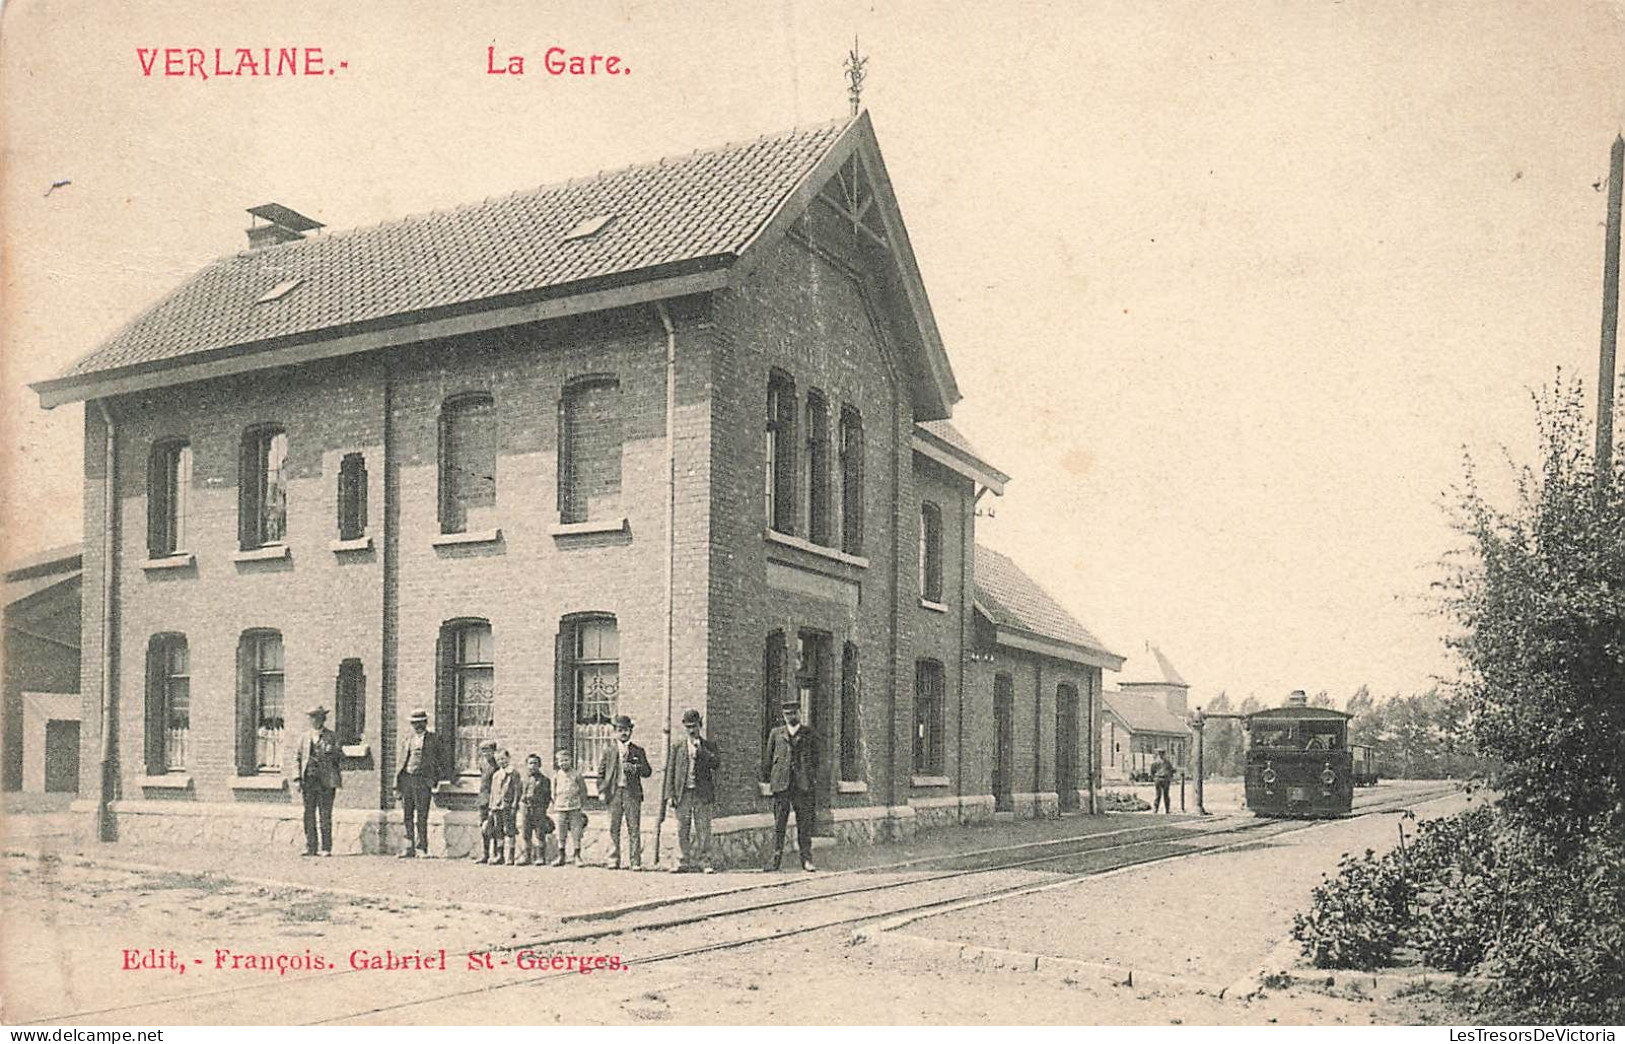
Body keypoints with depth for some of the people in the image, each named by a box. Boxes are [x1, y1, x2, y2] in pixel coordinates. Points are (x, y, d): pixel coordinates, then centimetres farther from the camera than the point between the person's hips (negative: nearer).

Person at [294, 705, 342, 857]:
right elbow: (297, 758, 11)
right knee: (309, 815, 4)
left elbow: (338, 759, 3)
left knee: (325, 816, -3)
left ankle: (326, 848, 2)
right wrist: (297, 778, 0)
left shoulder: (332, 737, 4)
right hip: (308, 781, 3)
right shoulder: (305, 737, 12)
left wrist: (337, 781, -3)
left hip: (326, 781, -3)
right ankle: (310, 848, 10)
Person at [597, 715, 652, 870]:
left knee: (634, 828, -3)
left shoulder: (638, 751, 10)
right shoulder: (608, 752, 11)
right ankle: (613, 861, 9)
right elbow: (600, 773, 11)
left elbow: (648, 771, 7)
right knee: (613, 829, 2)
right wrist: (602, 791, 0)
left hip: (632, 793, -1)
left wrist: (635, 768, -11)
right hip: (614, 793, 1)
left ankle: (636, 862, -1)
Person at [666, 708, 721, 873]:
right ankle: (685, 863, 10)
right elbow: (670, 771, 8)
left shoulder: (709, 746, 9)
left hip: (702, 794, -1)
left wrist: (700, 749, -14)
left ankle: (705, 862, -1)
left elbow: (716, 762, -9)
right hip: (683, 793, 1)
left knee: (703, 830, -4)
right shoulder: (677, 746, 10)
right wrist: (671, 794, 1)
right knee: (683, 831, 3)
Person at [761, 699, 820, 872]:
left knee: (804, 823, 0)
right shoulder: (776, 733, 11)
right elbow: (768, 757, 13)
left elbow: (815, 758, 12)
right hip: (780, 783, 0)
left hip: (803, 785, 0)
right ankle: (776, 858, 6)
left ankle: (806, 859, 4)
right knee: (779, 823, 1)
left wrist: (814, 778, 4)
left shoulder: (809, 734, 11)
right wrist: (766, 779, 9)